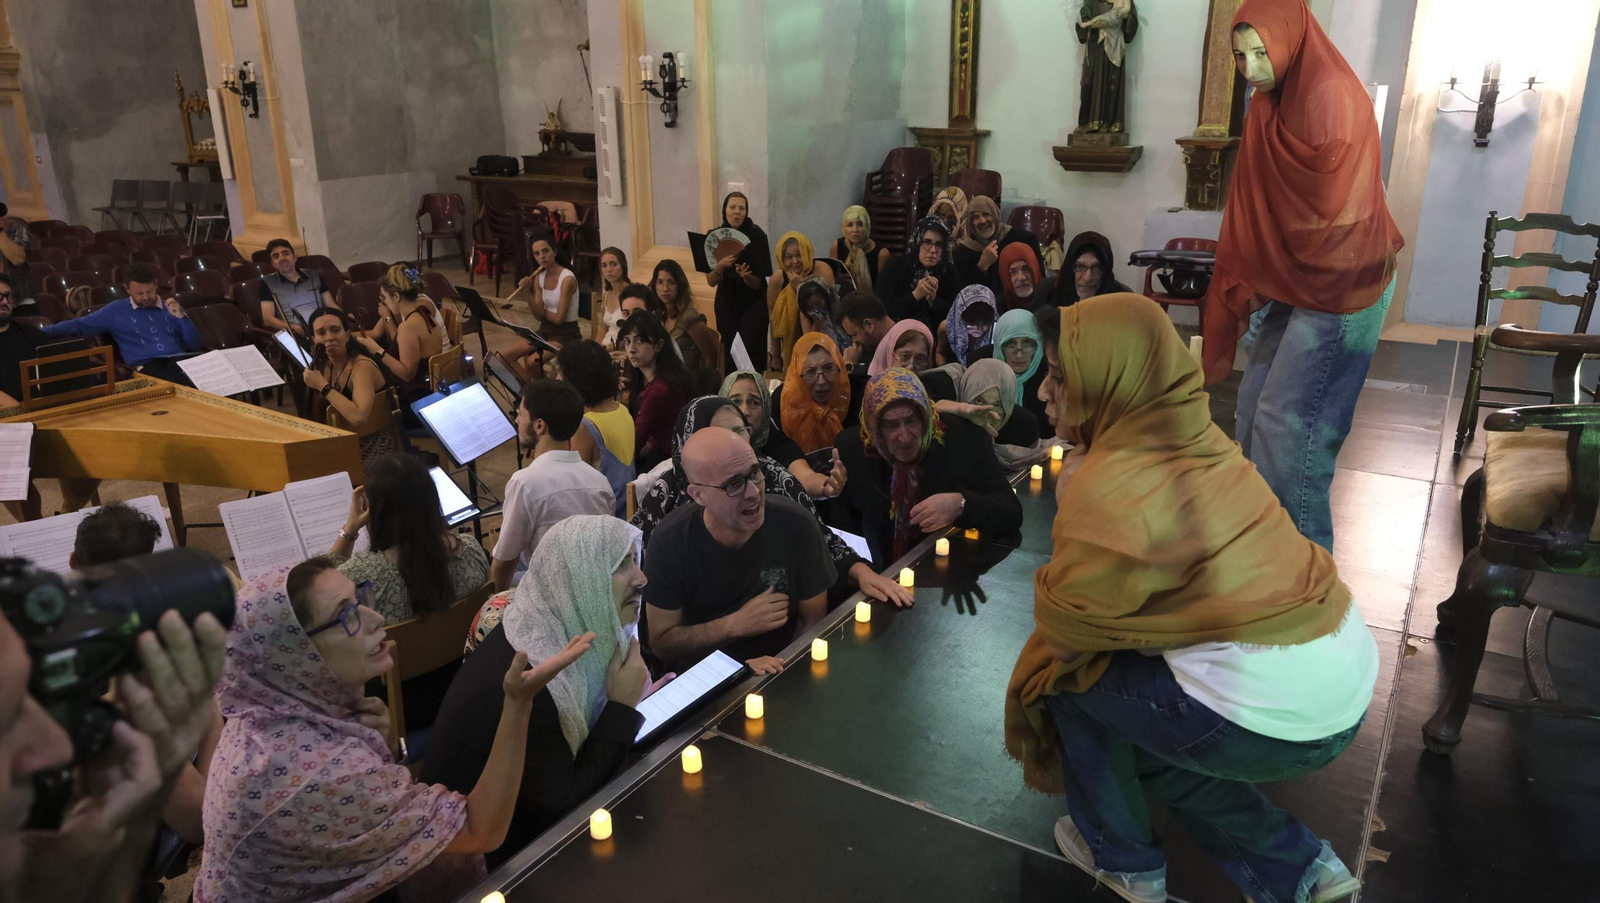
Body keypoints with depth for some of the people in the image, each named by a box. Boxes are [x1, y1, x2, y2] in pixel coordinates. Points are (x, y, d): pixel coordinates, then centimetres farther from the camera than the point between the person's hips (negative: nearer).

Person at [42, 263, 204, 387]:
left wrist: (181, 317, 3)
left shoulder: (172, 308, 23)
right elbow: (78, 325, 19)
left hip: (181, 360, 2)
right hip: (148, 366, -2)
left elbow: (197, 345, 15)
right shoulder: (116, 311, 19)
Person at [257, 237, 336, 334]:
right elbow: (267, 319, 4)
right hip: (294, 334, -3)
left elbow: (332, 306, 18)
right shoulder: (267, 283, 12)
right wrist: (294, 328, -15)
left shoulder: (314, 276, 21)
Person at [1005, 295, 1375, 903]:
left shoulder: (1108, 488, -20)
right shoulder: (1195, 436, 2)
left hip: (1273, 721, -8)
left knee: (1064, 675, 8)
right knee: (1149, 748, 26)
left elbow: (1063, 624, -8)